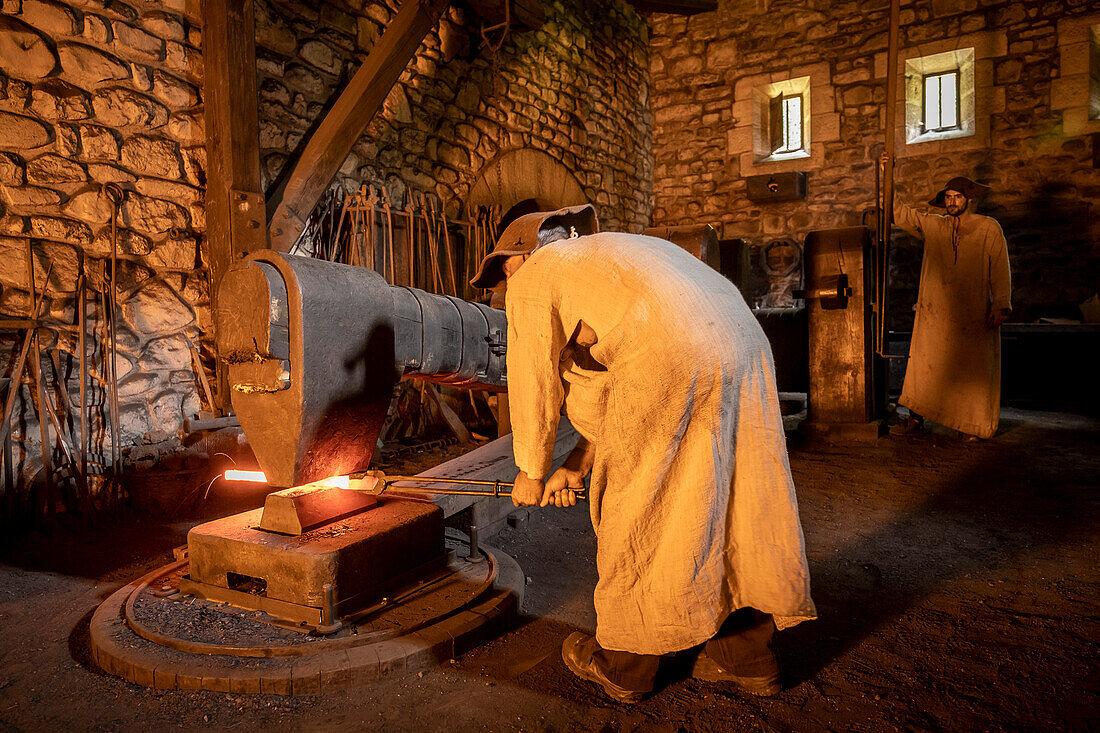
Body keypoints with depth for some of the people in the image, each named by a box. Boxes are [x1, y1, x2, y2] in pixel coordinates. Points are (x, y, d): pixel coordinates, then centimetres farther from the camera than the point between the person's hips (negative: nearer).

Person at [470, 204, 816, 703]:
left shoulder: (533, 279, 13)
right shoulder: (611, 252, 37)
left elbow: (534, 385, 13)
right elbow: (606, 385, 34)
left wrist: (530, 472, 27)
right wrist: (577, 465, 35)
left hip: (668, 359, -9)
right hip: (744, 339, 9)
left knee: (634, 510, 6)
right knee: (732, 501, 16)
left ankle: (623, 665, 23)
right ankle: (748, 654, 30)